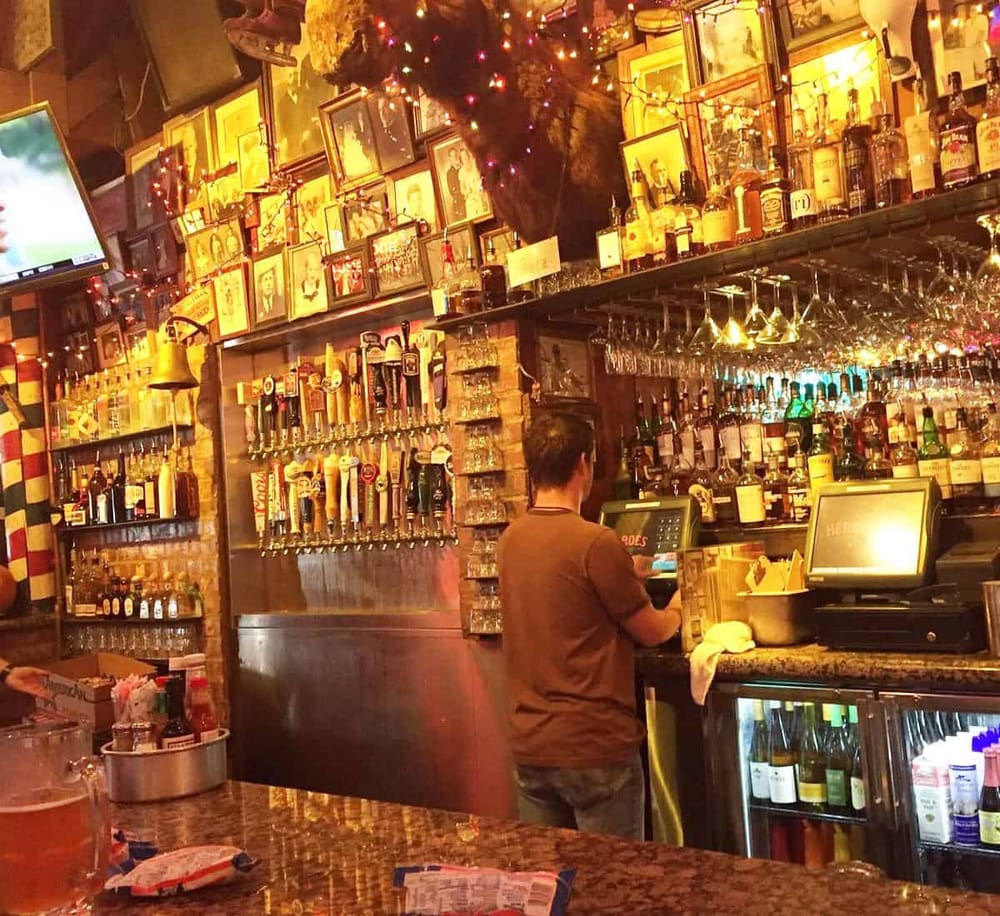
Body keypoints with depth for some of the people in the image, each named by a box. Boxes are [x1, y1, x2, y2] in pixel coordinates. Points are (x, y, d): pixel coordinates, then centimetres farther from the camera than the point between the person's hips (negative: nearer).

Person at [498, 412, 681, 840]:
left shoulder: (510, 540, 2)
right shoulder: (596, 542, -19)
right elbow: (653, 632, -7)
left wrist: (623, 571, 26)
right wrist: (678, 608, 14)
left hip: (529, 745, 6)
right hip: (594, 748, -6)